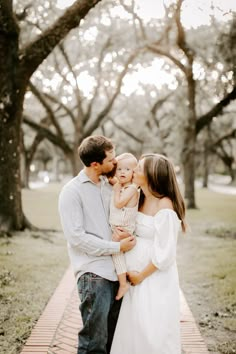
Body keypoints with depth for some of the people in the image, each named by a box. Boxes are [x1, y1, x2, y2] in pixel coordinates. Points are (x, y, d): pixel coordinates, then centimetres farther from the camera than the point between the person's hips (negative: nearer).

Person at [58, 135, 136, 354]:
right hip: (93, 273, -6)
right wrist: (117, 247, -12)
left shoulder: (110, 185, 10)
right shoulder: (72, 191, -7)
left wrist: (126, 233, -3)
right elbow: (76, 237, -13)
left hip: (116, 270, 6)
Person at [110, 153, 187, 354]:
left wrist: (141, 276, -9)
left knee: (154, 333, 3)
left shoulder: (165, 208, -19)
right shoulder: (140, 199, 4)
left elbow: (164, 254, -19)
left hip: (156, 279, -7)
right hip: (136, 277, 7)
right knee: (134, 329, 15)